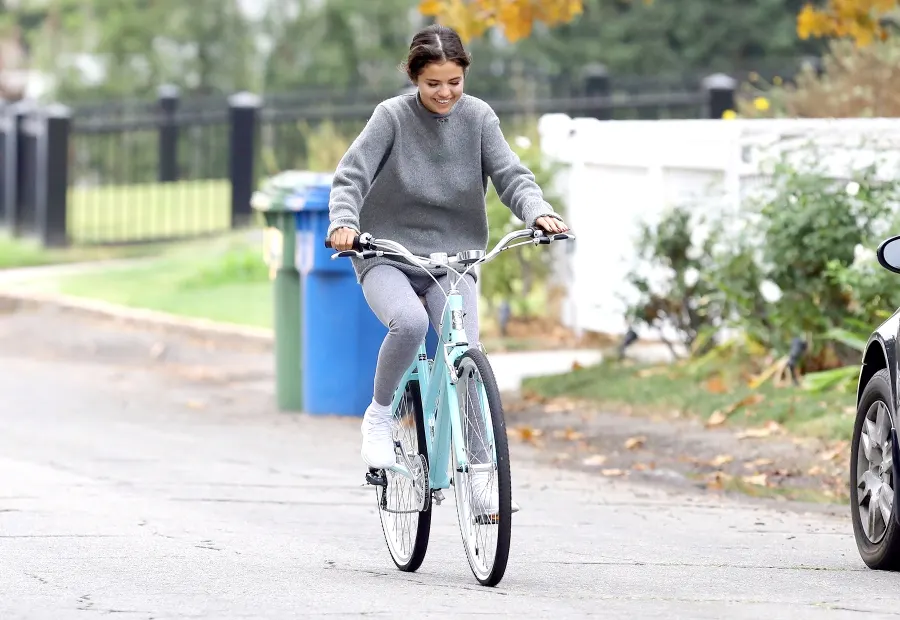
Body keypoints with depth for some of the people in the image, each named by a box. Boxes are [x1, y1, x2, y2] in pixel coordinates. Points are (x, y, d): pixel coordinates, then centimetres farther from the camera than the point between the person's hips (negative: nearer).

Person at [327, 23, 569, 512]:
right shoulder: (393, 115, -9)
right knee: (410, 322, -33)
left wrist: (538, 212, -27)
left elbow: (510, 174, -6)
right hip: (387, 256, -3)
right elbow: (352, 174, -16)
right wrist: (343, 222, -35)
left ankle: (477, 470, 1)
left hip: (452, 256, 3)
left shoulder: (477, 117, -1)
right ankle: (379, 415, -9)